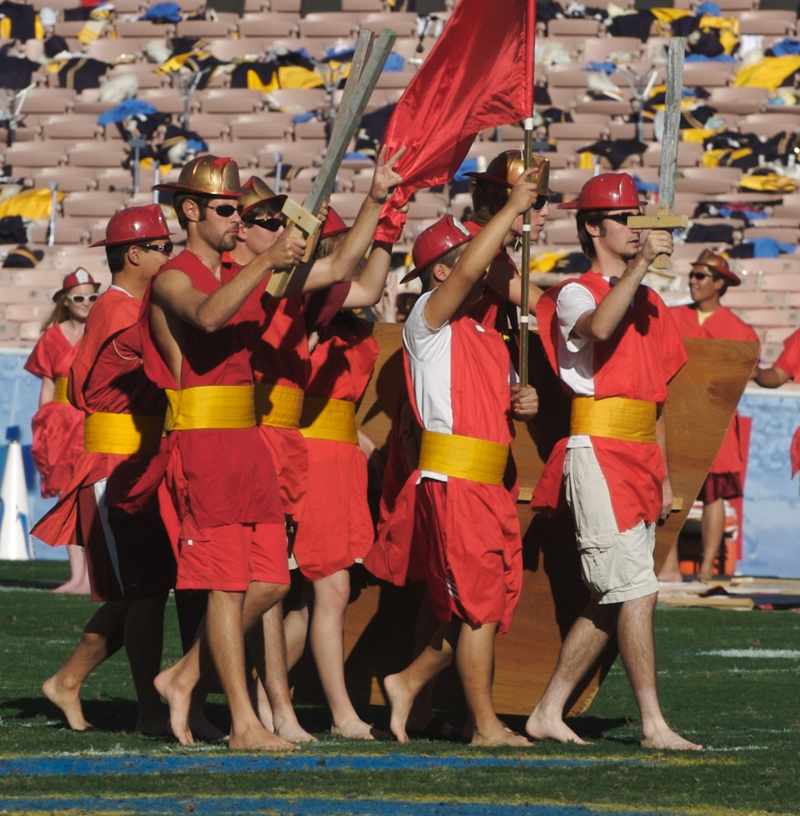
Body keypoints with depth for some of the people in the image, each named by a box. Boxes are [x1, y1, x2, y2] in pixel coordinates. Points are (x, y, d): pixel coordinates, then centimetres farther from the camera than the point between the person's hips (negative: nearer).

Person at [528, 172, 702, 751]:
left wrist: (663, 475, 20)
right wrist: (640, 263, -29)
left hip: (639, 459, 8)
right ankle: (654, 725, -13)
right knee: (635, 591, -13)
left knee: (612, 601, 7)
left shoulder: (650, 303, 19)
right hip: (597, 455, -8)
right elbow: (598, 327, -30)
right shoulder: (575, 295, -4)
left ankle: (548, 714, 14)